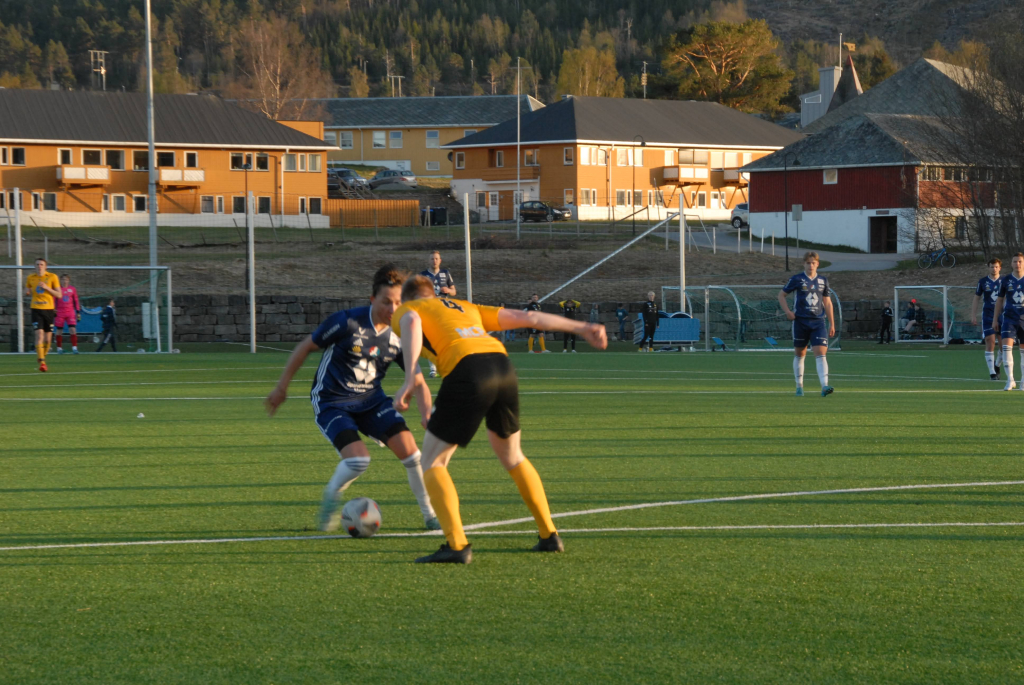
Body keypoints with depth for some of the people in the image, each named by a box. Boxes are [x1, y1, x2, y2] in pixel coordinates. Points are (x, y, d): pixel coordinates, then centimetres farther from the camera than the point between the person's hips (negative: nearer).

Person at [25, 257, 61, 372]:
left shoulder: (52, 277, 0)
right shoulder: (30, 278, 6)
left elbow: (59, 295, -2)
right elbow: (28, 293, 19)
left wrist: (46, 287, -15)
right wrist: (27, 293, -6)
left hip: (48, 309, 0)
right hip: (36, 309, 0)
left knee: (47, 339, 5)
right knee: (39, 335, -17)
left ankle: (43, 356, 31)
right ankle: (41, 362, -19)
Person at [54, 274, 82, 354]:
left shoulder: (73, 289, 7)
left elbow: (76, 301, 14)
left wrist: (78, 312, 10)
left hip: (70, 312, 1)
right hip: (60, 313, -1)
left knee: (73, 330, -11)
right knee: (59, 331, 3)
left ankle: (74, 348, -11)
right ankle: (59, 348, 14)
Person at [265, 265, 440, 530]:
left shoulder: (399, 337, -8)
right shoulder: (347, 322, -20)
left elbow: (419, 383, -2)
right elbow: (305, 347, -7)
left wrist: (426, 415, -22)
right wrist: (281, 388, -3)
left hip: (371, 400, 4)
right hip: (331, 403, -4)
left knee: (409, 449, -15)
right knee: (358, 459, -26)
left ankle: (431, 516, 2)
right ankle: (331, 499, 7)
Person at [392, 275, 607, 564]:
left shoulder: (405, 310, 21)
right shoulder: (465, 307, 35)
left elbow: (411, 323, -6)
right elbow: (526, 317, 30)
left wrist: (409, 381, -16)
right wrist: (581, 328, 32)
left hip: (466, 370, -5)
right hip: (503, 365, 5)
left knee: (432, 462, 6)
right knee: (511, 456, 28)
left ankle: (457, 546, -9)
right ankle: (549, 535, 28)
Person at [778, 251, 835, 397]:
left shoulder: (823, 281, 8)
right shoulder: (797, 280, -1)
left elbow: (827, 303, 14)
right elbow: (781, 295, 8)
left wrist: (832, 324, 12)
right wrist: (787, 311, -6)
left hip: (818, 322, 1)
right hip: (801, 322, -1)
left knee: (820, 353, -12)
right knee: (800, 354, 9)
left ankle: (825, 386, -22)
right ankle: (799, 386, 22)